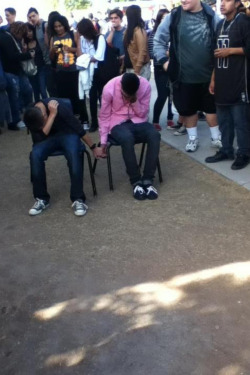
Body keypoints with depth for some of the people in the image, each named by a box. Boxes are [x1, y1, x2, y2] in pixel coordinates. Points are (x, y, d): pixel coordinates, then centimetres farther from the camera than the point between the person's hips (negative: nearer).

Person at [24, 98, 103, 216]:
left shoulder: (60, 107, -27)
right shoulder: (30, 117, -16)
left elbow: (79, 128, -17)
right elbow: (40, 139, -26)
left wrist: (94, 148, -8)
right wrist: (52, 115, -32)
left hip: (68, 133, -2)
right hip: (48, 138, 3)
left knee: (73, 153, -36)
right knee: (35, 154, -29)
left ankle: (78, 199, -29)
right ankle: (41, 198, -16)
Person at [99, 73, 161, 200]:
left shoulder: (145, 86, -13)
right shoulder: (109, 88, -18)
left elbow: (143, 114, -4)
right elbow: (104, 116, -7)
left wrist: (135, 102, -23)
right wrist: (103, 141, -9)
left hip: (138, 122, 2)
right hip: (118, 123, -2)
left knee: (155, 135, -30)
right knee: (127, 139, -37)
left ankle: (147, 180, -25)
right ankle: (136, 181, -22)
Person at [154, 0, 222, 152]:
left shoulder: (212, 16, -3)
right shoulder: (173, 17, -4)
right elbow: (159, 40, 5)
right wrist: (164, 60, -1)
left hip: (209, 74, 0)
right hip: (184, 76, 0)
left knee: (212, 107, 12)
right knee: (188, 109, 11)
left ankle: (216, 137, 28)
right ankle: (193, 138, 29)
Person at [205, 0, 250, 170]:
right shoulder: (220, 24, 17)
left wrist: (230, 50, -12)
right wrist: (213, 79, 17)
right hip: (222, 81, 7)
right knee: (224, 119, 12)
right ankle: (226, 150, 22)